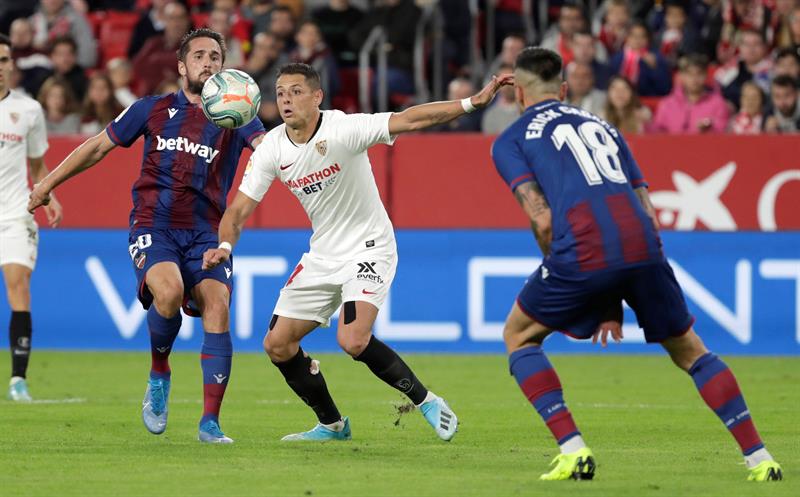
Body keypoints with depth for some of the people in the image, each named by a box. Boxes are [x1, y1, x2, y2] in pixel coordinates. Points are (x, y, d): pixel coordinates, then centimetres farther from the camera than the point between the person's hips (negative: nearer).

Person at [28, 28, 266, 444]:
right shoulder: (153, 110, 10)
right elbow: (99, 146, 20)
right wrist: (48, 183, 22)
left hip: (205, 232, 1)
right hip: (153, 226, -1)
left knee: (216, 307, -18)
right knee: (169, 291, -29)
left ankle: (210, 422, -13)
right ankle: (159, 375, -1)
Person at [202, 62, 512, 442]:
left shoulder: (344, 129, -20)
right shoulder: (271, 149, -5)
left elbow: (410, 120, -28)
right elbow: (238, 210, -1)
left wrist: (472, 102, -39)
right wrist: (225, 245, -23)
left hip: (368, 248, -7)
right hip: (323, 254, 7)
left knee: (353, 340, -26)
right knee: (277, 344, 3)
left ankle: (425, 401, -6)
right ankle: (331, 425, 21)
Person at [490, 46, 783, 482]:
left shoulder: (510, 141, 17)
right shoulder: (602, 125, 32)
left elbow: (542, 219, 1)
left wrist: (562, 279, 15)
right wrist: (614, 301, 29)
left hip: (583, 249, -4)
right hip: (643, 245, 4)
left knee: (519, 334, 21)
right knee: (689, 351, 22)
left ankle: (573, 450, 6)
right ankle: (759, 457, 14)